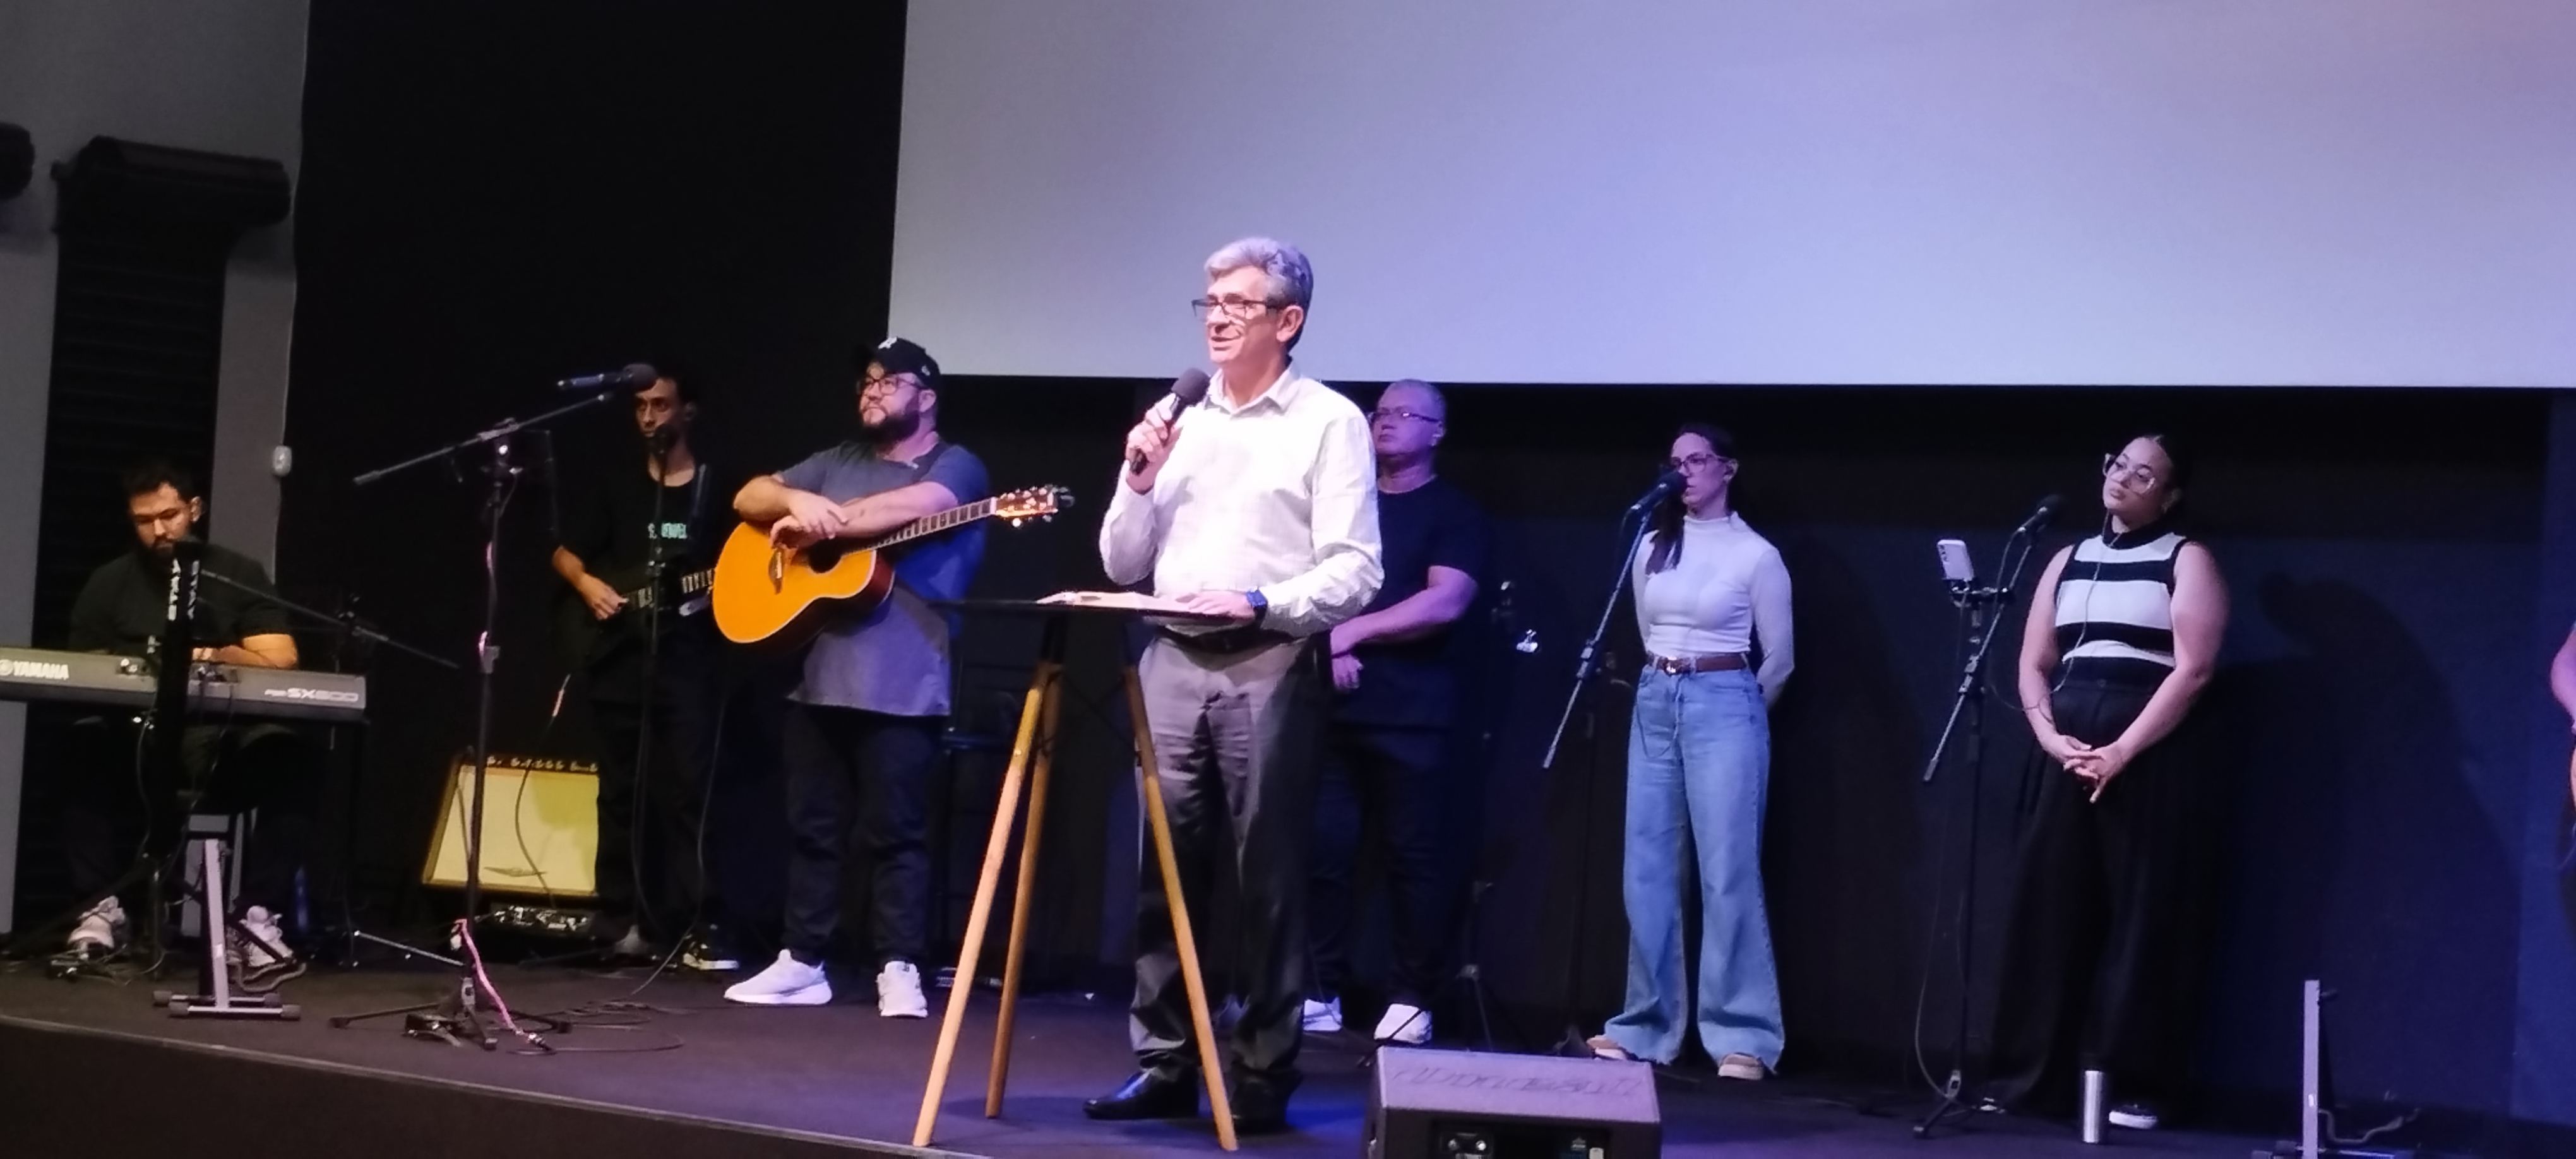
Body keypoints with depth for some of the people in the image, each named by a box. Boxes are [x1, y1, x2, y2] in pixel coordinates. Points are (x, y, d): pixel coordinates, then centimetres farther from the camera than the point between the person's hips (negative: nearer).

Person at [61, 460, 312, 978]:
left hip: (224, 751, -1)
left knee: (287, 757, -32)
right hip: (134, 748, 1)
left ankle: (260, 916, -29)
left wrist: (218, 655, -23)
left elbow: (281, 662, -4)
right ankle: (104, 905, -25)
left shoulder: (240, 575, 6)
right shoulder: (108, 584, 10)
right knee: (86, 746, -33)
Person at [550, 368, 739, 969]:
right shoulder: (617, 488, 14)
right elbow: (565, 554, 17)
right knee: (621, 792, 5)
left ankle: (699, 927, -10)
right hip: (619, 657, 3)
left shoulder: (717, 490, 7)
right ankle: (622, 920, 10)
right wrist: (588, 586, -3)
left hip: (686, 659, -3)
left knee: (688, 791, -9)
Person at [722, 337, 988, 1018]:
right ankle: (803, 963, 15)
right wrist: (799, 502, -7)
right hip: (820, 677, 6)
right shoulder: (840, 462, 19)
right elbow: (748, 499, 15)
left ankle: (899, 970, 1)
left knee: (896, 832, -4)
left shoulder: (955, 466, 1)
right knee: (811, 827, 9)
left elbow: (911, 507, -19)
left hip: (903, 687, -6)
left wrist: (820, 521, -13)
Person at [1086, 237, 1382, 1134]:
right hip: (1173, 662, 5)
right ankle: (1162, 1063, 11)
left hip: (1270, 667, -5)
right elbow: (1123, 565, 15)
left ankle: (1264, 1076, 3)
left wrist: (1262, 602, -20)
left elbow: (1355, 571, -8)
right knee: (1164, 868, 5)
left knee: (1267, 879, -2)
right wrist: (1139, 477, 0)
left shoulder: (1329, 421, 0)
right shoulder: (1178, 419, 15)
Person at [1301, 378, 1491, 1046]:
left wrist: (1353, 630, -10)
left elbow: (1445, 603, -9)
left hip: (1412, 715, -4)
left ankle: (1411, 1004, 2)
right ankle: (1322, 994, 7)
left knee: (1416, 857, -3)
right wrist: (1327, 644, -6)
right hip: (1333, 707, 4)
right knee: (1322, 849, 0)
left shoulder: (1453, 514, 5)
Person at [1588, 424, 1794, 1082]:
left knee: (1728, 871, -8)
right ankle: (1646, 1026, 12)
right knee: (1646, 871, 5)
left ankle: (1743, 1037, -5)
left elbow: (1780, 657, 4)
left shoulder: (1756, 555, -5)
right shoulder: (1652, 547, 8)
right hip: (1656, 705, 5)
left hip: (1724, 708, -5)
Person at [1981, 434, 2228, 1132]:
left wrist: (2122, 750, -16)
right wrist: (2050, 738, -6)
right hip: (2065, 755, 5)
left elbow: (2192, 669, -8)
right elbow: (2033, 664, 13)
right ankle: (2031, 1078, 9)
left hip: (2148, 758, -5)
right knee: (2047, 912, 3)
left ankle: (2136, 1087, 0)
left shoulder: (2187, 561, 3)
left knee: (2140, 918, -4)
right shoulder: (2068, 561, 18)